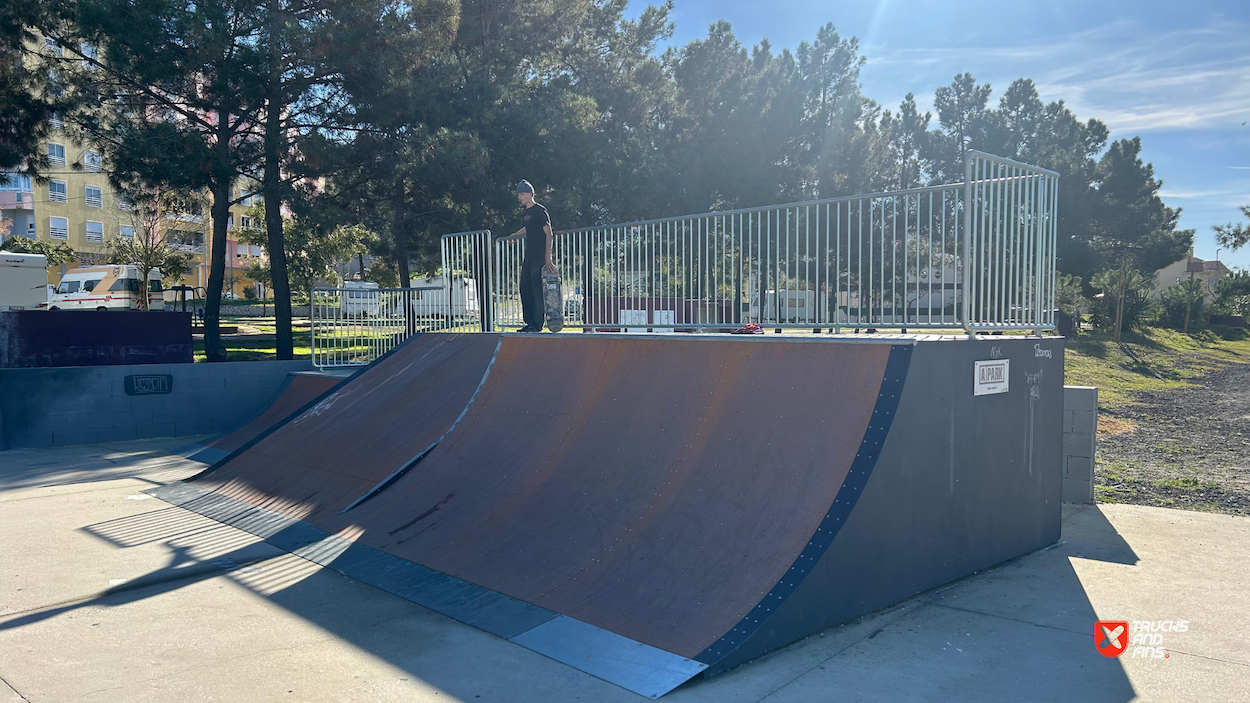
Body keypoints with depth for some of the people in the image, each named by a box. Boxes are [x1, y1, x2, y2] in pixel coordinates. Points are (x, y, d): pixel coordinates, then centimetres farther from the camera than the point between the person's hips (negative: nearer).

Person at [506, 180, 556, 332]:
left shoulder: (540, 210, -8)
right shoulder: (527, 212, 16)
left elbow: (548, 234, -13)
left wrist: (547, 258, -20)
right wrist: (514, 235, 52)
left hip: (539, 258, -9)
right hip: (529, 258, 9)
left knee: (537, 291, -9)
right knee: (525, 289, 8)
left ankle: (537, 324, -6)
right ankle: (530, 322, 14)